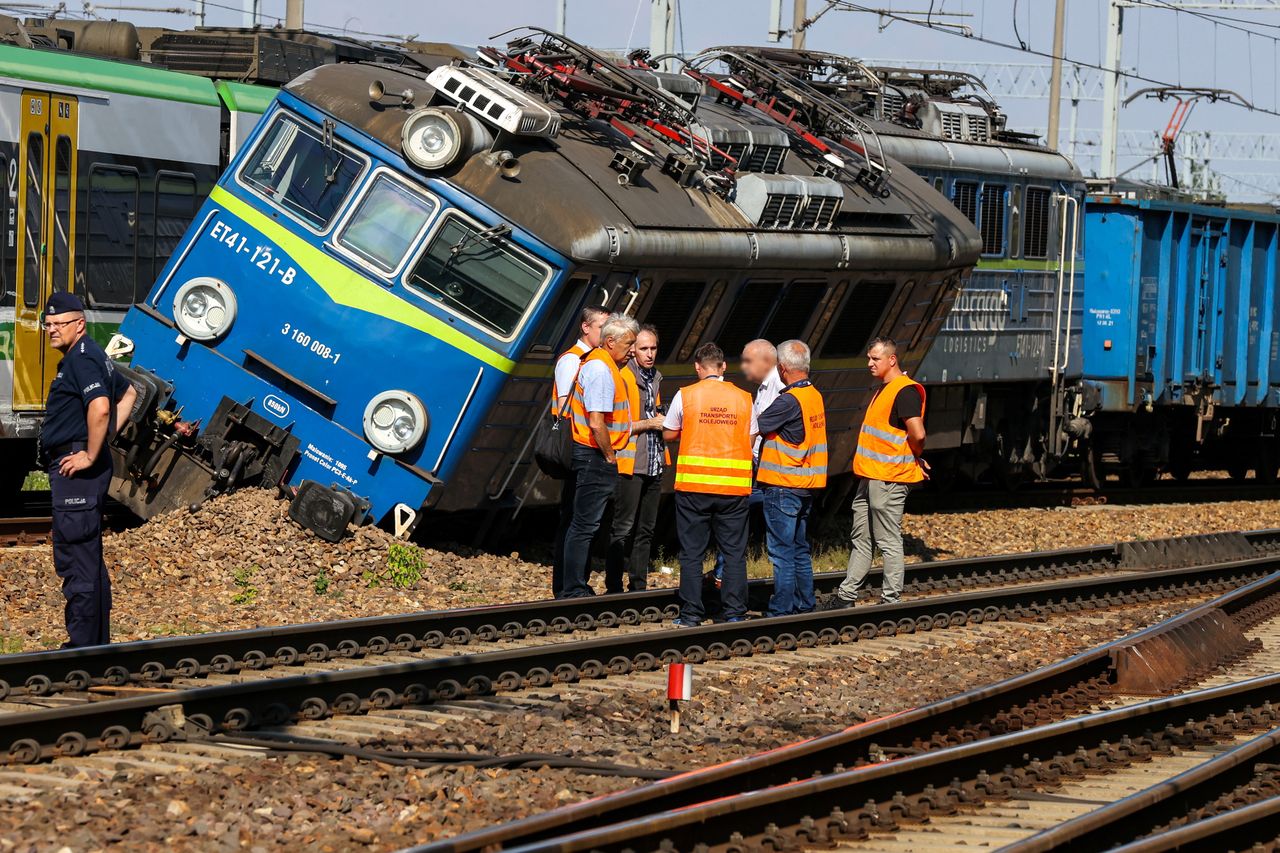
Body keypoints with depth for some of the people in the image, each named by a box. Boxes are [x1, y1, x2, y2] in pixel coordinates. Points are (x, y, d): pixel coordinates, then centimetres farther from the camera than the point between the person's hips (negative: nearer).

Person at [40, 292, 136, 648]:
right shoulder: (92, 356, 18)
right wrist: (106, 436, 21)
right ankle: (98, 641, 24)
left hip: (75, 468, -11)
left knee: (75, 560, -9)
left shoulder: (82, 359, -14)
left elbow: (99, 407, -30)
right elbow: (128, 393, 32)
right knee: (89, 560, 16)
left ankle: (82, 646, -8)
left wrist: (90, 455, -22)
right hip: (72, 468, 11)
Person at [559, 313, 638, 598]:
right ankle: (573, 590, -4)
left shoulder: (604, 365, 16)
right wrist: (610, 457, -13)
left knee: (586, 524, 14)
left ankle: (575, 587, 19)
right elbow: (596, 423, -23)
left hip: (599, 456, 11)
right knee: (584, 525, -7)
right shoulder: (600, 369, -17)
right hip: (595, 456, -11)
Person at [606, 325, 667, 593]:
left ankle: (638, 585, 17)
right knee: (623, 529, -7)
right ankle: (613, 588, -4)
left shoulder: (656, 377, 15)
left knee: (646, 529, 11)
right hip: (630, 464, -8)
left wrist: (662, 421, 10)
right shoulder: (622, 378, -10)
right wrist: (647, 424, -14)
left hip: (654, 464, 8)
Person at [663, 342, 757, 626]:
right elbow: (750, 441, 8)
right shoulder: (743, 398, 3)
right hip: (734, 485, 1)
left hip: (694, 485, -1)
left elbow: (668, 434, 7)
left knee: (692, 552, 5)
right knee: (734, 552, 8)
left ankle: (691, 614, 5)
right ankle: (735, 613, 7)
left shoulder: (685, 396, -2)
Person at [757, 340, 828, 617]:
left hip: (782, 486, -9)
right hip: (805, 487, 9)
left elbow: (754, 427, -15)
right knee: (800, 550, 15)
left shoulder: (789, 401, -19)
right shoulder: (814, 395, 9)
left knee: (781, 552, -5)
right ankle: (804, 606, 20)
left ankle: (781, 611, -3)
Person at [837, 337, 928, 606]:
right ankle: (846, 597, 20)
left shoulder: (906, 391, -17)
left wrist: (916, 458, -8)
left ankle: (891, 601, 1)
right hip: (870, 475, 10)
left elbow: (917, 434, -25)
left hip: (889, 479, -10)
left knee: (889, 542, -4)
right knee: (861, 539, 14)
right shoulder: (883, 389, 16)